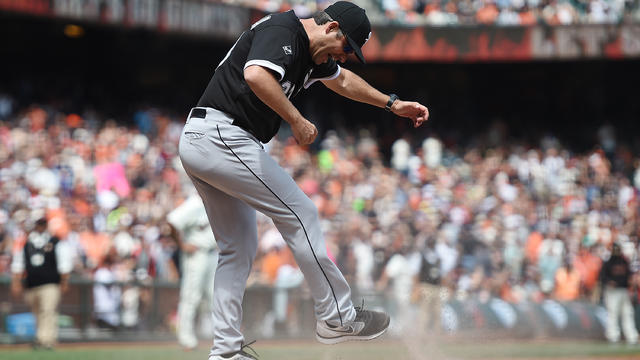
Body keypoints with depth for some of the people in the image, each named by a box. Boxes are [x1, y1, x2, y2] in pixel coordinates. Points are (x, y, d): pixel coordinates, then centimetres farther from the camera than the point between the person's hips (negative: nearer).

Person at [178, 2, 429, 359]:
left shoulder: (311, 52, 18)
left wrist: (393, 104, 41)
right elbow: (256, 75, -32)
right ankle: (337, 317, 4)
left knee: (238, 248, 14)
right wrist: (297, 121, -23)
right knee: (301, 214, -3)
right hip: (223, 139, -11)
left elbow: (342, 80, 39)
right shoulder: (282, 31, -13)